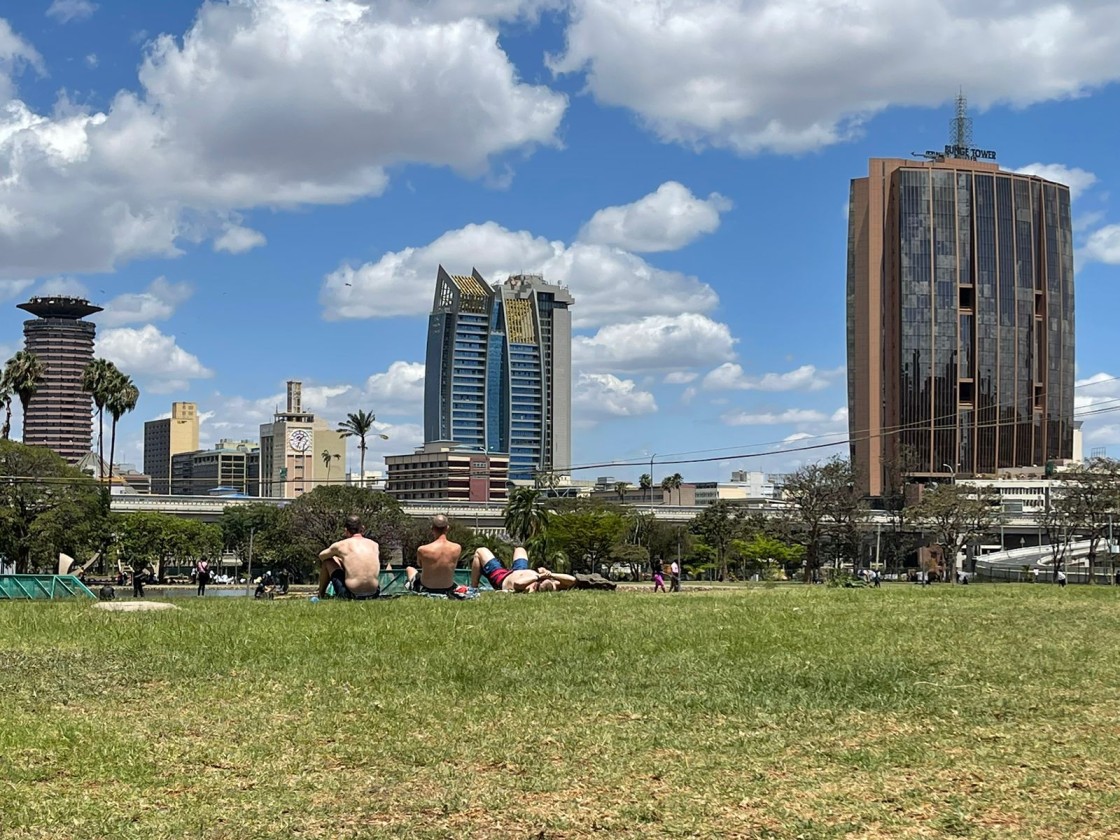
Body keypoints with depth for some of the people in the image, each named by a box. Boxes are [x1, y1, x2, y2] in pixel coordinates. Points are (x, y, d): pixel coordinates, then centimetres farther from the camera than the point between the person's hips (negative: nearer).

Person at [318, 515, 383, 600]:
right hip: (373, 594, 4)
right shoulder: (375, 545, 9)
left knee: (327, 560, 18)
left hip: (351, 594, -4)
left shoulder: (342, 545, 0)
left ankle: (320, 595, 34)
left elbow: (321, 556, 20)